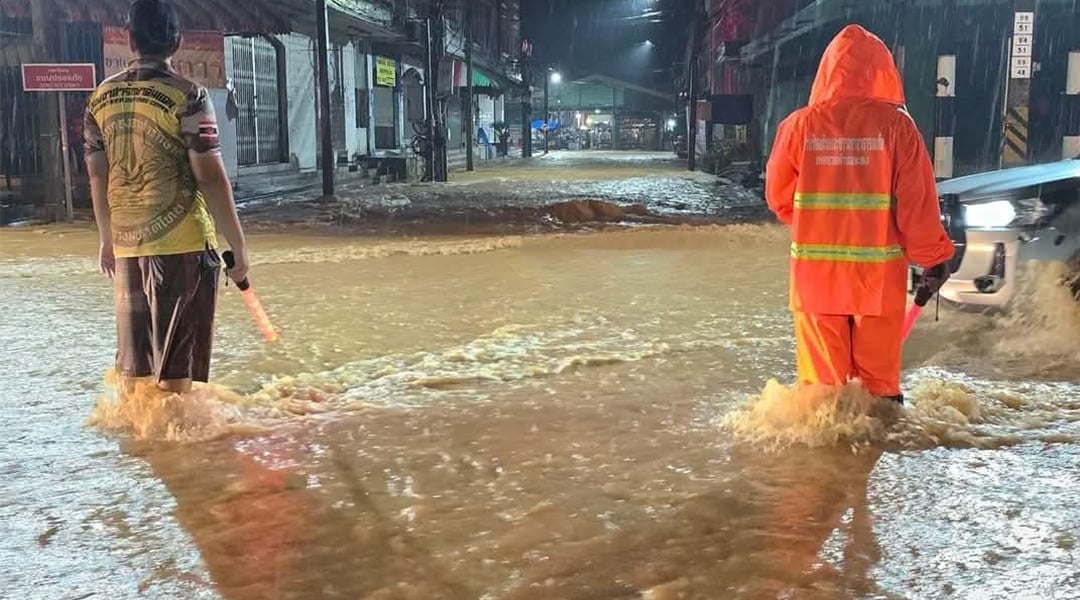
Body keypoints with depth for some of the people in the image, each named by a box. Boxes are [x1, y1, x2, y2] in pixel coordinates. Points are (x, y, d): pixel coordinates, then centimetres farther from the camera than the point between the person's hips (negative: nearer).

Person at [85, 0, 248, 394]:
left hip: (127, 245, 6)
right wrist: (238, 246, -8)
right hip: (182, 244, -6)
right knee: (175, 365, 2)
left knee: (133, 359, 17)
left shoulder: (101, 97, 8)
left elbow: (97, 176, 12)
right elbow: (210, 177, -14)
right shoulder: (187, 96, -10)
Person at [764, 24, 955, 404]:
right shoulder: (895, 125, -7)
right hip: (878, 271, -1)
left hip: (816, 270, 1)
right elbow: (918, 201, -7)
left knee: (821, 378, 9)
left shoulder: (800, 125, -3)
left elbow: (778, 196, 6)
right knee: (880, 377, 11)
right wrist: (934, 259, 3)